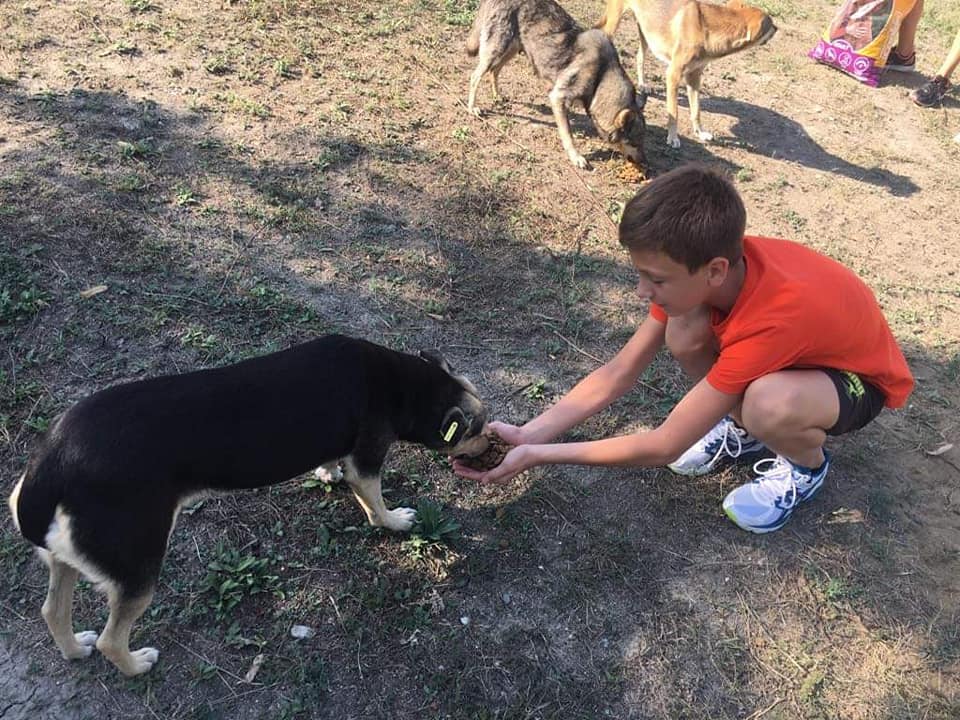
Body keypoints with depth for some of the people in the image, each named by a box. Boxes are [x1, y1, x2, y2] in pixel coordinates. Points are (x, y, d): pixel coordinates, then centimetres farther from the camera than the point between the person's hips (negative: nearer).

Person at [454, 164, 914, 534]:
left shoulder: (769, 322, -42)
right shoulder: (697, 268, -21)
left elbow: (664, 446, -35)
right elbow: (618, 374, -15)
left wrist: (537, 455, -32)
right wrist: (528, 434, -24)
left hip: (861, 377, -5)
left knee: (767, 405, -40)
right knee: (683, 333, -24)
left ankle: (804, 466, -3)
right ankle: (742, 428, 6)